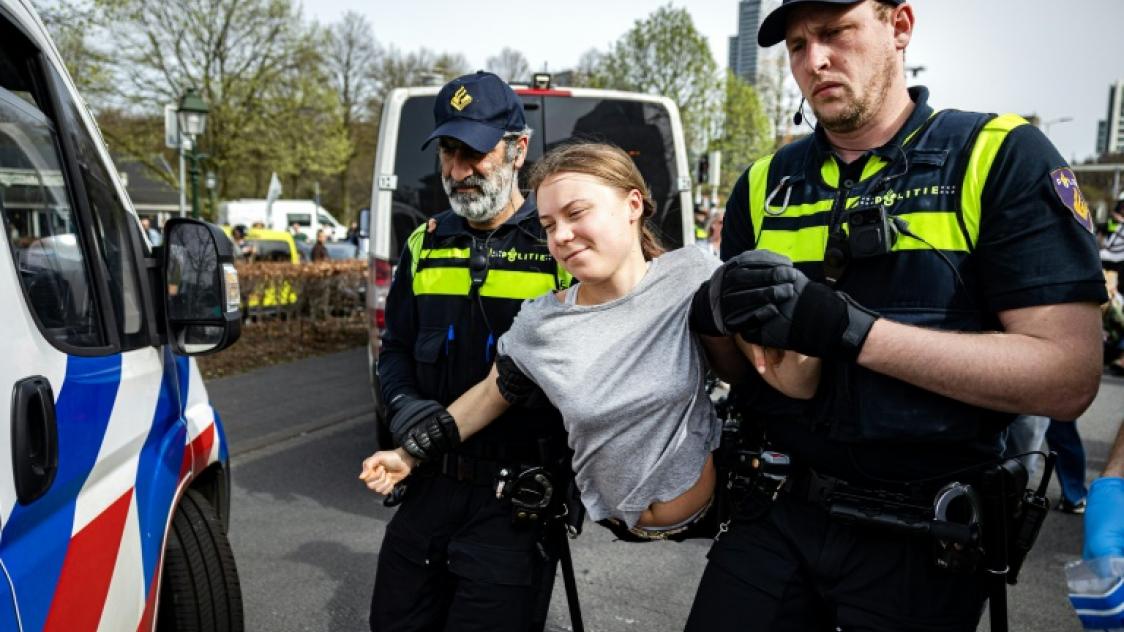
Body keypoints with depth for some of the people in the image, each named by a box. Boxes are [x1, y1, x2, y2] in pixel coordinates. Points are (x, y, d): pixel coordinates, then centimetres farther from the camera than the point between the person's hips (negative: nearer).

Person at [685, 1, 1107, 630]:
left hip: (922, 538, -2)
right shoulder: (763, 184, 4)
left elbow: (1069, 378, -16)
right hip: (777, 511, 3)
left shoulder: (1003, 156, -8)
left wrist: (846, 327, -24)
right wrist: (719, 314, -16)